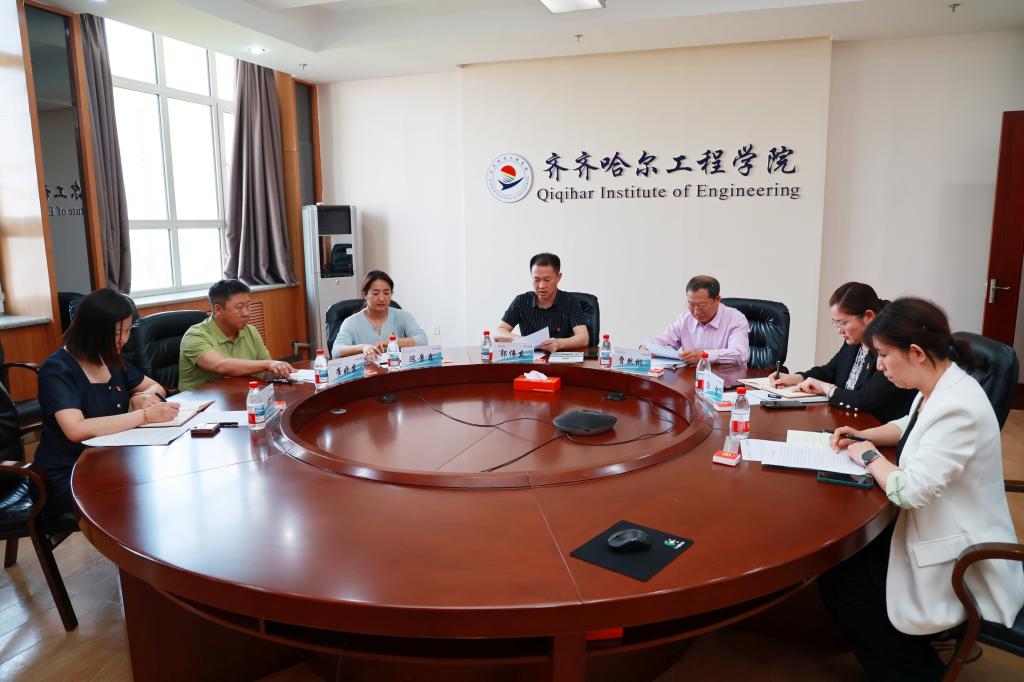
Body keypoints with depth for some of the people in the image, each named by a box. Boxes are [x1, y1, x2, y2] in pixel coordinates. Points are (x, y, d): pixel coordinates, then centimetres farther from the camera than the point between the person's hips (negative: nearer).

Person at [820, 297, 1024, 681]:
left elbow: (910, 491, -33)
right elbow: (912, 427, 23)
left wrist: (870, 456, -15)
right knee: (841, 562, 12)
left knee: (840, 589, -3)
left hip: (964, 567, -9)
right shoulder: (936, 390, 1)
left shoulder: (959, 408, -30)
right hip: (935, 534, 9)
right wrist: (863, 436, 6)